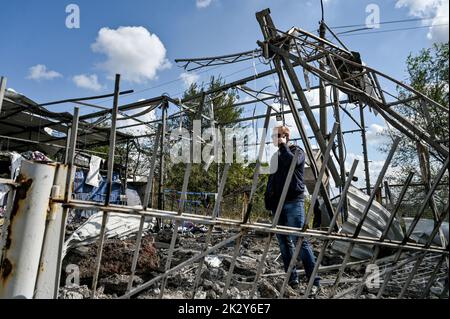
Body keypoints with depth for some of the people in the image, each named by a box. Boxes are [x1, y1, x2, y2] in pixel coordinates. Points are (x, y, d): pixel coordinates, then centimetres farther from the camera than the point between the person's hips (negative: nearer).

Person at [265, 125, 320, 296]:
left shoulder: (297, 151, 1)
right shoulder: (276, 156, 20)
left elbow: (291, 161, -23)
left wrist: (283, 145, -9)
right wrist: (268, 199, 15)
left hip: (293, 202, -7)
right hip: (277, 204, 7)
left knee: (300, 241, -9)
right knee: (284, 243, 8)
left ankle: (314, 281, 0)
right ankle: (292, 279, 17)